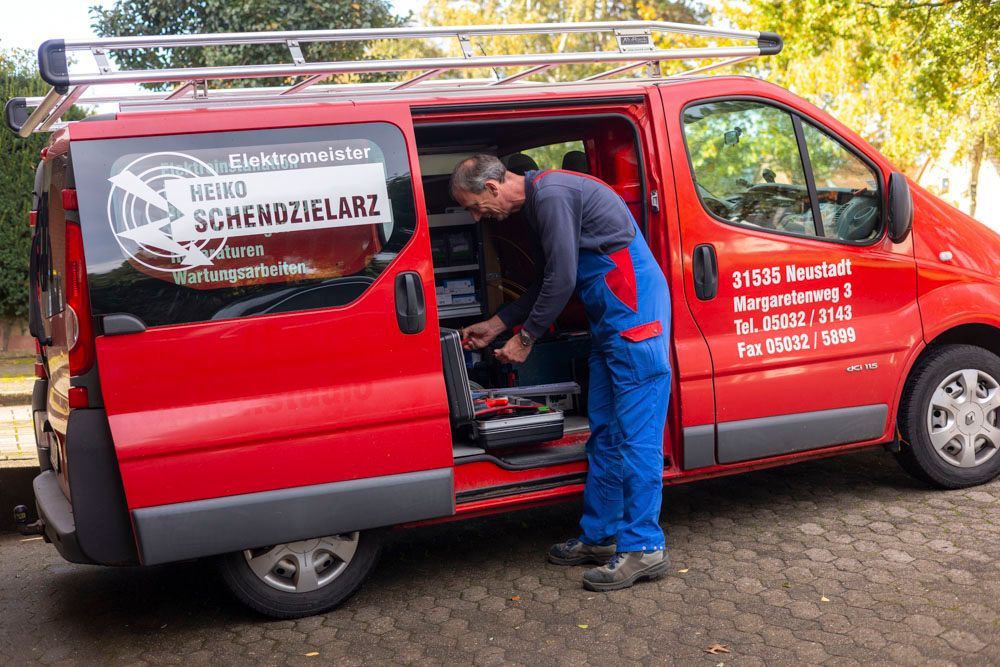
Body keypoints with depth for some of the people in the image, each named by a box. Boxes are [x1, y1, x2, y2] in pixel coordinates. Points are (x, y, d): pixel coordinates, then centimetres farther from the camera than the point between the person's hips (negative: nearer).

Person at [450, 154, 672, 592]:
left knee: (636, 434, -7)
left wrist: (525, 338, -8)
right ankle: (601, 535, 21)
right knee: (604, 432, 13)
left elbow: (562, 281, -19)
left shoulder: (552, 195, -16)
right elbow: (549, 282, 23)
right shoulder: (537, 201, 16)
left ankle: (644, 548, -1)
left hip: (635, 316, -10)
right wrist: (495, 326, 23)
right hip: (610, 319, 10)